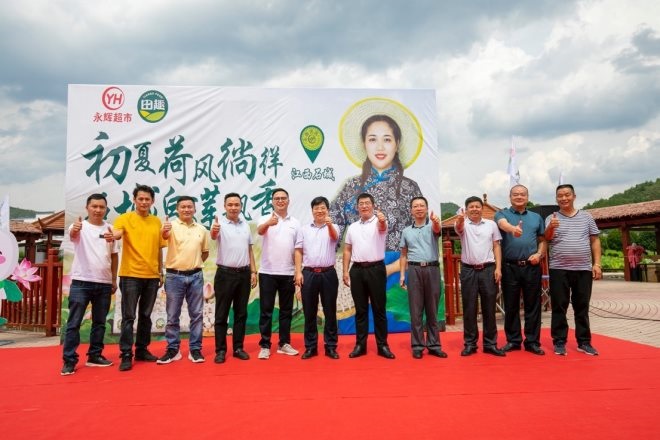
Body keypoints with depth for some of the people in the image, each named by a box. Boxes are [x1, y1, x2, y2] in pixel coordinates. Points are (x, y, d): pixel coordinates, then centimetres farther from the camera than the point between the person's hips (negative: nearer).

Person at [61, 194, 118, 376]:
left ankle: (95, 356, 23)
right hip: (81, 282, -4)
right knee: (74, 323, 0)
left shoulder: (110, 229, 8)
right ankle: (69, 360, 6)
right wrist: (74, 229, -53)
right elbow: (72, 234, -28)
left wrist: (114, 280, 11)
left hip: (104, 283, 4)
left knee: (99, 322, 12)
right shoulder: (80, 226, -4)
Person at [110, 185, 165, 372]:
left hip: (152, 276, 4)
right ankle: (126, 355, 7)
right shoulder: (125, 218, -1)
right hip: (130, 275, -4)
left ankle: (142, 350, 23)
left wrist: (161, 272, 14)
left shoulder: (157, 222, 10)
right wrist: (113, 235, -44)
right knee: (129, 317, -1)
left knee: (146, 316, 12)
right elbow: (115, 234, -20)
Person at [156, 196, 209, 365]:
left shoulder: (202, 229, 7)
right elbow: (164, 236, -29)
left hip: (195, 276, 3)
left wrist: (195, 263, 6)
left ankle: (195, 349, 17)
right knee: (172, 316, 6)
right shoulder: (172, 226, -5)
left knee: (196, 314, 7)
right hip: (174, 276, -3)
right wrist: (164, 231, -51)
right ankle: (172, 349, 18)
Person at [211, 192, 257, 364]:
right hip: (225, 274, -5)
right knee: (222, 314, 3)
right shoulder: (220, 224, -7)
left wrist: (253, 271, 7)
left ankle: (238, 348, 19)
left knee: (241, 313, 10)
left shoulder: (246, 225, 10)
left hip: (244, 273, 5)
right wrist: (213, 231, -55)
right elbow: (213, 236, -30)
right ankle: (220, 350, 11)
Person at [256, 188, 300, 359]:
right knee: (266, 310, 3)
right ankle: (265, 345, 12)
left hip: (288, 273, 3)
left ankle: (284, 344, 21)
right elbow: (259, 231, -26)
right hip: (268, 272, -3)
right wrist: (269, 223, -49)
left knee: (286, 310, 10)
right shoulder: (265, 219, -1)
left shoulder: (295, 223, 9)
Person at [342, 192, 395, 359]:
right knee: (360, 310, 8)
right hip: (357, 270, 4)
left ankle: (382, 345, 10)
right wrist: (345, 271, 5)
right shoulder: (352, 227, 13)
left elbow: (382, 227, -26)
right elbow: (347, 250, 14)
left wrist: (382, 220, -50)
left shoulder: (380, 222, 0)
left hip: (376, 269, -3)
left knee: (379, 309, 2)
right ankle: (360, 345, 15)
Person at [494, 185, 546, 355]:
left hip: (532, 267, 2)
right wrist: (513, 228, -43)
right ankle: (513, 340, 18)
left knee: (532, 305, 6)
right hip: (510, 267, -2)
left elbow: (542, 240, 16)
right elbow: (503, 224, -20)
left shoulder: (536, 217, 14)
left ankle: (532, 342, 15)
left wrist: (539, 254, -5)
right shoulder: (502, 214, 4)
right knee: (511, 306, 6)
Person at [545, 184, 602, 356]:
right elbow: (546, 239, -10)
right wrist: (551, 228, -32)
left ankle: (584, 342, 18)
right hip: (559, 269, -2)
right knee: (559, 307, 1)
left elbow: (595, 240, 11)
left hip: (584, 269, 2)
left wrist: (597, 263, 2)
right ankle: (559, 342, 9)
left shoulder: (586, 217, 10)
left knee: (582, 307, 8)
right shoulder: (552, 218, 4)